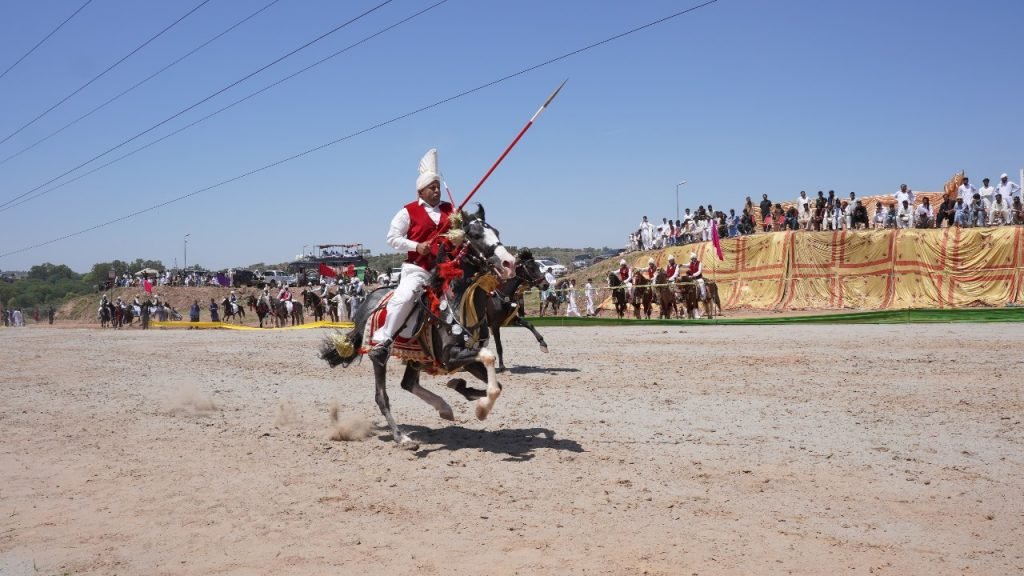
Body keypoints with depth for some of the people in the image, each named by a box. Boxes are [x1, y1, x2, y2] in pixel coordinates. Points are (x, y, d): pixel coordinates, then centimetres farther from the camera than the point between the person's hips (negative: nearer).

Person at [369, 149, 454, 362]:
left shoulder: (449, 210, 12)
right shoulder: (409, 212, 1)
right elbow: (392, 238, 1)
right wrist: (416, 246, -13)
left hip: (445, 267, 5)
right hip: (417, 268, -5)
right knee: (404, 297, -26)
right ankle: (383, 340, -17)